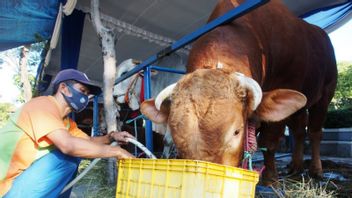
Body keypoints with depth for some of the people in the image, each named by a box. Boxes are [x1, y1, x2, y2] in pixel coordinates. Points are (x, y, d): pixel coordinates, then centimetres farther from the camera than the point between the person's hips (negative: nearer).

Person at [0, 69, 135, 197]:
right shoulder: (44, 104, -19)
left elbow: (89, 141, 18)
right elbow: (68, 145, -32)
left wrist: (111, 137, -4)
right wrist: (117, 151, -24)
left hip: (21, 179, 9)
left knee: (77, 151, 8)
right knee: (70, 154, -21)